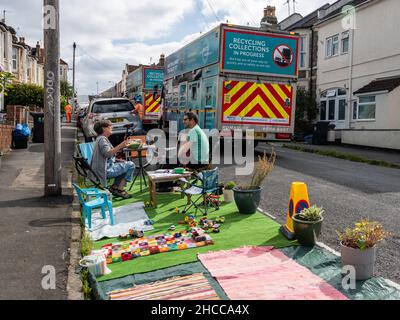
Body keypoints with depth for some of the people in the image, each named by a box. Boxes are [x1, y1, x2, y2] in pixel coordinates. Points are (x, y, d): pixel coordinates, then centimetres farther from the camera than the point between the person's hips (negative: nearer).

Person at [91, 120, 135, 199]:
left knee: (125, 165, 24)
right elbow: (107, 153, -29)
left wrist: (117, 160, 13)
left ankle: (114, 187, 13)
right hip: (105, 169, -11)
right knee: (131, 165, -13)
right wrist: (120, 146, -35)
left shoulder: (103, 139, 21)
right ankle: (119, 189, -7)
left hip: (107, 167, 11)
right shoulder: (102, 139, -12)